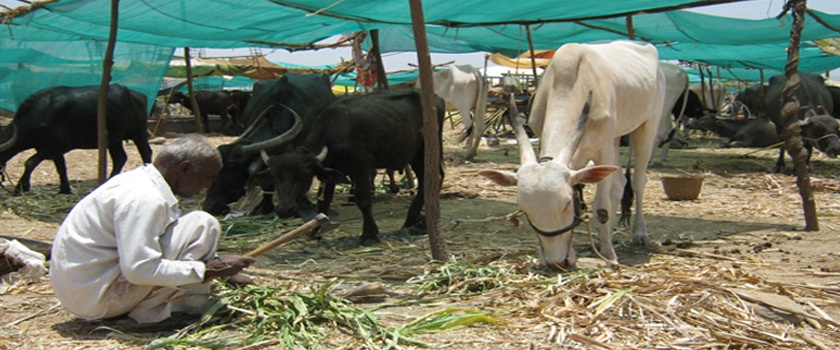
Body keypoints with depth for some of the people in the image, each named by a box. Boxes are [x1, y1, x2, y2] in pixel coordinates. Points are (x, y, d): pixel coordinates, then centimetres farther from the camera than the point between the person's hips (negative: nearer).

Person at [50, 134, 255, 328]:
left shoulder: (142, 180, 10)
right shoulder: (144, 198, -22)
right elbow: (140, 269, -29)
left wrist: (223, 270, 15)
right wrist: (205, 270, -22)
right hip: (95, 296, -10)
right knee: (203, 225, -15)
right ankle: (150, 315, -10)